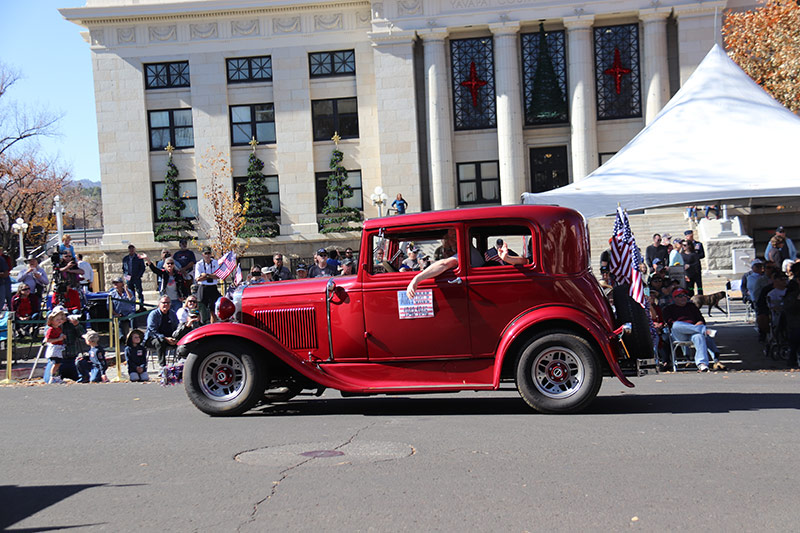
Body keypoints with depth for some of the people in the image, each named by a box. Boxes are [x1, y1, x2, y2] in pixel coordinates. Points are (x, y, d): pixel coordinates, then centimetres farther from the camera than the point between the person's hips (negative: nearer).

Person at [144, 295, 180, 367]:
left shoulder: (172, 314, 11)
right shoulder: (153, 314, -5)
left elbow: (177, 328, 9)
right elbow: (153, 331, -14)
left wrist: (175, 338, -14)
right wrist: (165, 339, -26)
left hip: (169, 338, 5)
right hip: (153, 338, -4)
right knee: (160, 342, -38)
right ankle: (163, 365, -42)